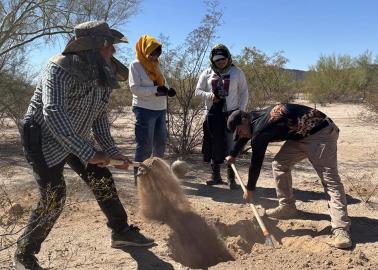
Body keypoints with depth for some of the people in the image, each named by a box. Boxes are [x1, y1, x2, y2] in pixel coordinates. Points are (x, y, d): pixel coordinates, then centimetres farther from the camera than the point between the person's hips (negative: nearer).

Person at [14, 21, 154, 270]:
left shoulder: (102, 75, -2)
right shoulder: (59, 69, -26)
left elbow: (99, 116, 6)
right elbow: (53, 113, -39)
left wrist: (111, 151, -1)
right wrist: (87, 152, -44)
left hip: (77, 141, 7)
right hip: (44, 140, -7)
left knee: (103, 180, 5)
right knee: (53, 197, -12)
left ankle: (121, 232, 22)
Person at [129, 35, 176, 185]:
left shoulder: (155, 65, 17)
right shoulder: (136, 65, -5)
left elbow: (163, 82, 16)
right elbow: (135, 88, -14)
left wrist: (167, 90, -8)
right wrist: (156, 90, -22)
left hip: (160, 109, 8)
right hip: (145, 110, -7)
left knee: (161, 142, 14)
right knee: (145, 145, -4)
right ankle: (139, 176, 7)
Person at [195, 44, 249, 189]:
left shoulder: (237, 72, 3)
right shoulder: (207, 73, 7)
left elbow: (244, 92, 5)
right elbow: (198, 91, 9)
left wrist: (241, 111, -5)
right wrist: (210, 95, -11)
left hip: (231, 113, -2)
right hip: (213, 113, 2)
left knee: (231, 146, -3)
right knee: (214, 146, 7)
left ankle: (231, 179, 5)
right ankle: (216, 176, 18)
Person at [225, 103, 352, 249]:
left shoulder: (260, 130, -22)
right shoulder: (255, 118, 7)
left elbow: (256, 162, -13)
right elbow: (244, 137, 29)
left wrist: (250, 189, 0)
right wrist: (233, 155, 44)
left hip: (320, 133, -10)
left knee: (329, 179, -17)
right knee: (279, 164, 8)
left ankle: (341, 229, -21)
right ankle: (287, 207, 17)